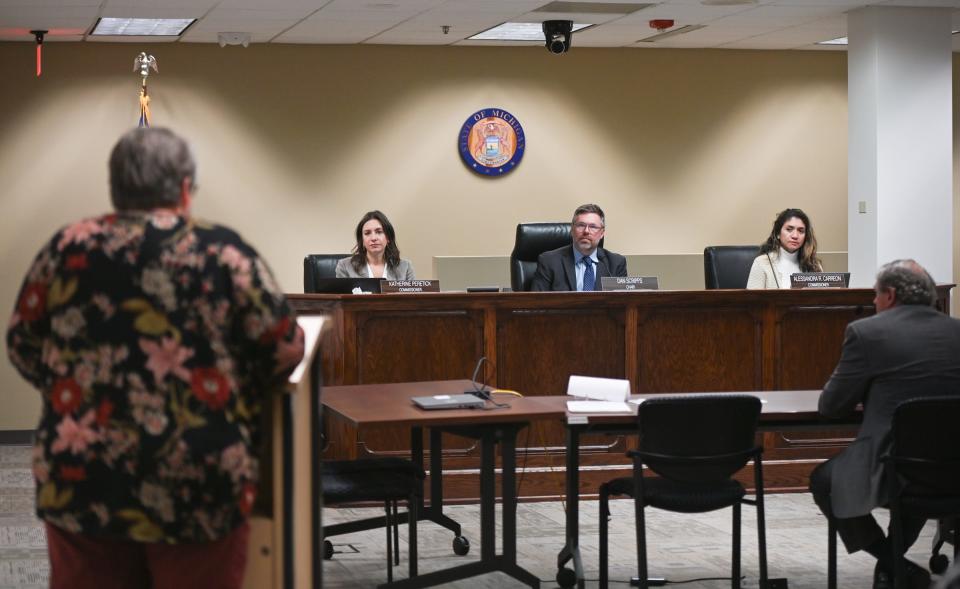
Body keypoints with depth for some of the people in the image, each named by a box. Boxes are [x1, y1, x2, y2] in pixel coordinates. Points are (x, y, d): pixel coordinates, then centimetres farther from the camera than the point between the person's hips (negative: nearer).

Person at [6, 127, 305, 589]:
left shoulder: (65, 247, 4)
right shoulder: (221, 251, -3)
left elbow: (22, 345, 12)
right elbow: (284, 347, -1)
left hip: (78, 482, 2)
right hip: (196, 489, -2)